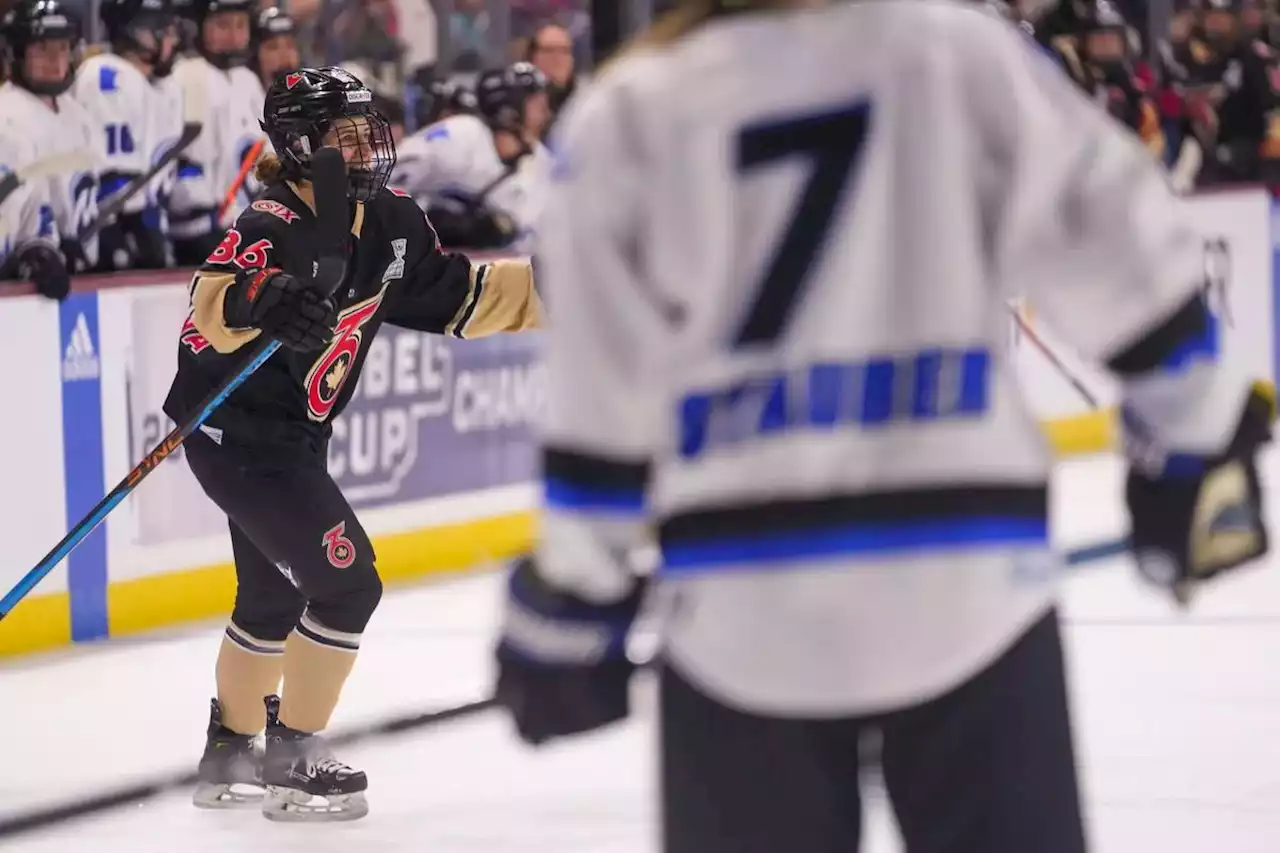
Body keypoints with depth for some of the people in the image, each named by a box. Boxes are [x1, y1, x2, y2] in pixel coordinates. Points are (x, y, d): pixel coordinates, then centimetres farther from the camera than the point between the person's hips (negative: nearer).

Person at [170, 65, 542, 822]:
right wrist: (257, 303, -65)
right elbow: (211, 300, -44)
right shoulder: (274, 229, -25)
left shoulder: (389, 222, 1)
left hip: (292, 435, 10)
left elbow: (453, 298, 14)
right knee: (347, 581, -13)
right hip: (236, 433, -10)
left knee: (277, 595, 23)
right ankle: (295, 759, -3)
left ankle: (231, 754, 39)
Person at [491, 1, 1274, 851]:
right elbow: (1121, 243, 1)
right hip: (966, 581, 0)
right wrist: (1196, 435, 14)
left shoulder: (623, 118, -2)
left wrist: (573, 597, 8)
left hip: (737, 608, 0)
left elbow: (599, 402, -2)